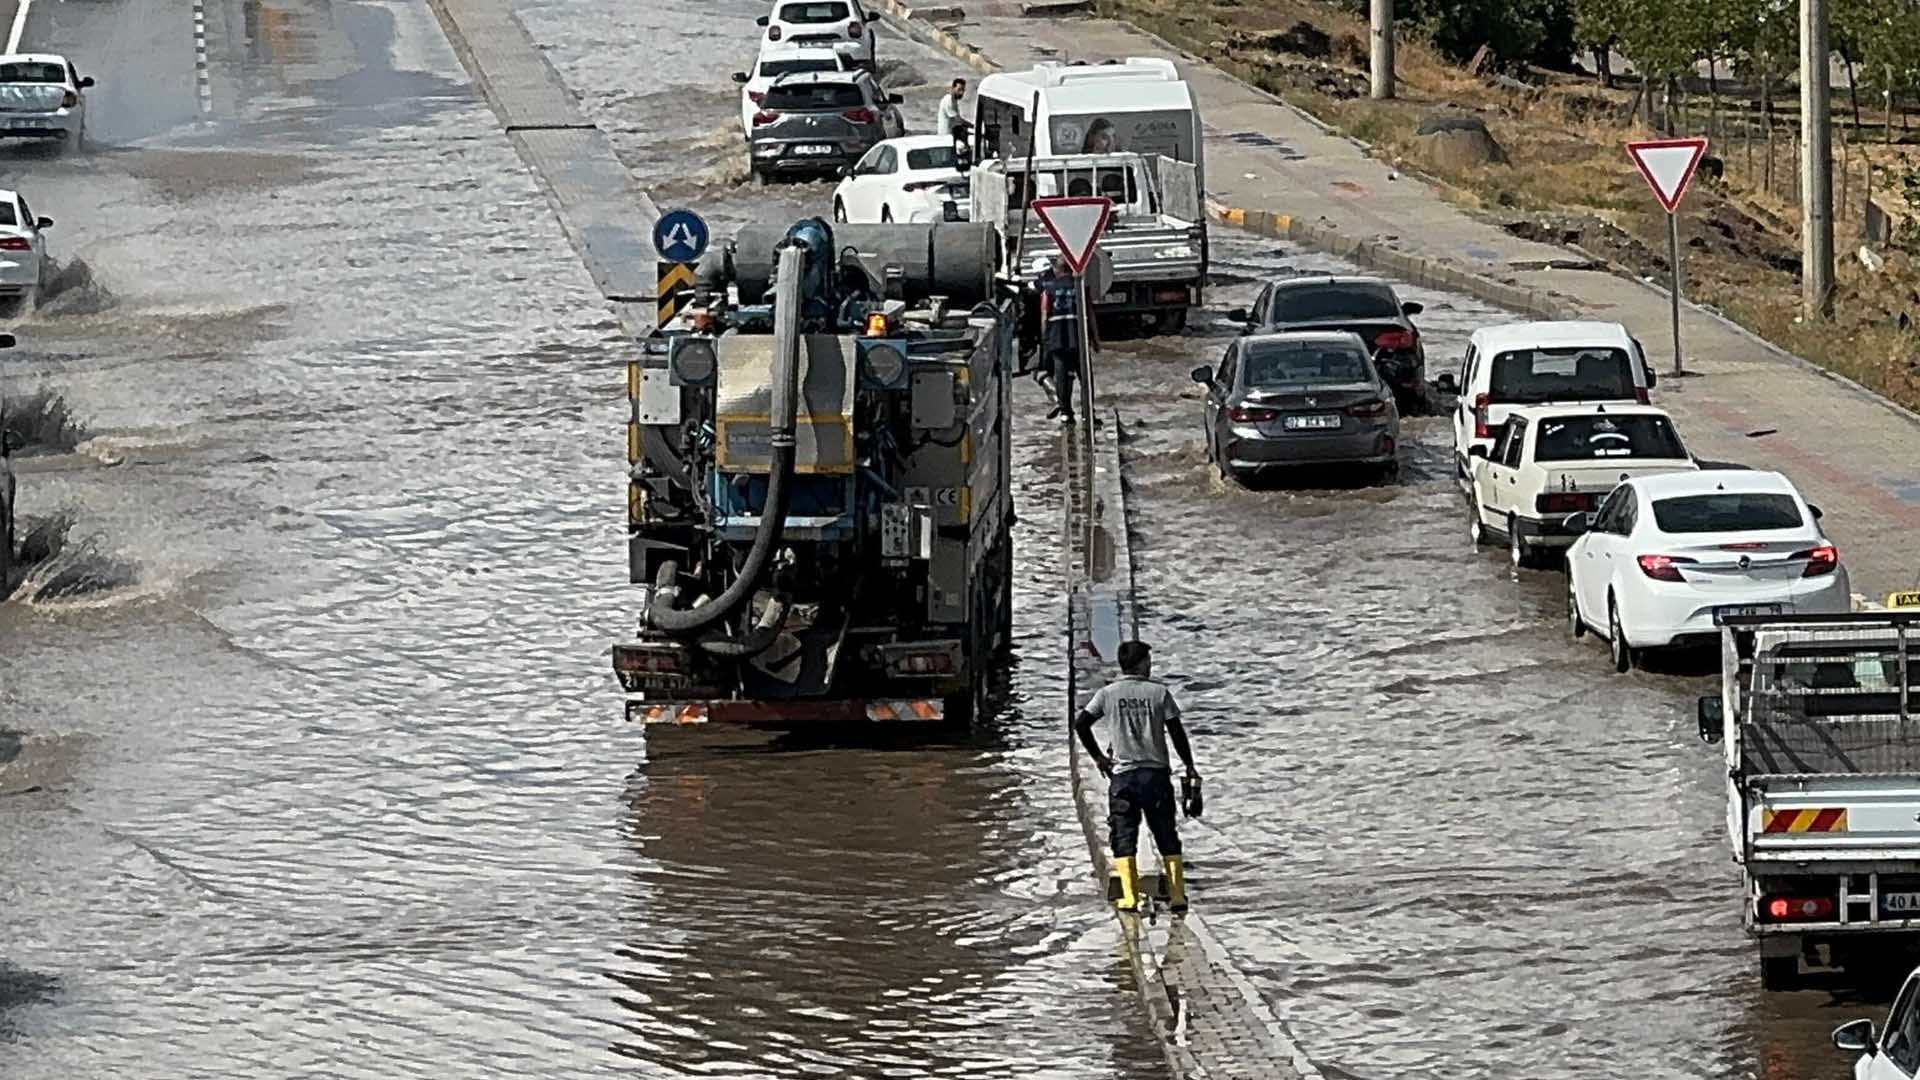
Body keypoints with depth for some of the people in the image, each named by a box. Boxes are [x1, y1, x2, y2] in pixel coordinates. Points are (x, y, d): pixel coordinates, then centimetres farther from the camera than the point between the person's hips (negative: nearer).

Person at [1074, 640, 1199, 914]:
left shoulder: (1108, 694, 1)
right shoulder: (1159, 693, 0)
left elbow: (1080, 723, -5)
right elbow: (1177, 732, -1)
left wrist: (1098, 756, 4)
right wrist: (1190, 767, 10)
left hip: (1123, 774, 0)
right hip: (1157, 773, 0)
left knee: (1124, 838, 3)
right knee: (1167, 837, 8)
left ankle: (1130, 897, -7)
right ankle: (1177, 895, 5)